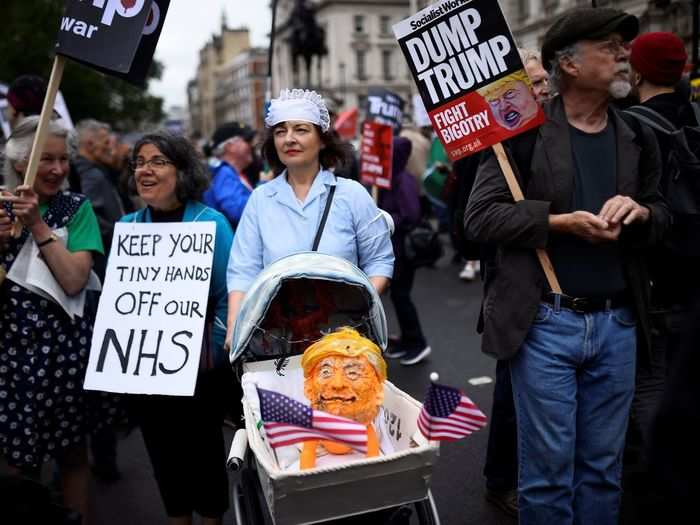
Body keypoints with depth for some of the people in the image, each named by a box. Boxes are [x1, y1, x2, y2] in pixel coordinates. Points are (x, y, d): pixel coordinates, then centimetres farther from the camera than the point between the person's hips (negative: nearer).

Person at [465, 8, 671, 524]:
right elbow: (479, 216, -8)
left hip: (617, 323, 5)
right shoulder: (524, 132, -6)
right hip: (546, 323, -4)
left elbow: (663, 215, 17)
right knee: (547, 469, 6)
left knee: (603, 468, 15)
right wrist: (560, 221, -18)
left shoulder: (639, 138, 9)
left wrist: (640, 211, -6)